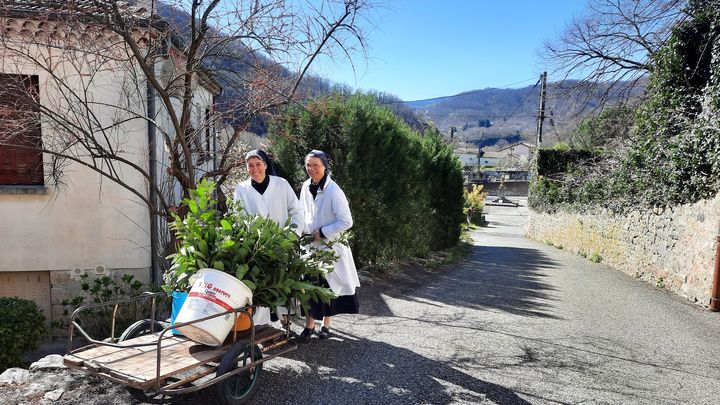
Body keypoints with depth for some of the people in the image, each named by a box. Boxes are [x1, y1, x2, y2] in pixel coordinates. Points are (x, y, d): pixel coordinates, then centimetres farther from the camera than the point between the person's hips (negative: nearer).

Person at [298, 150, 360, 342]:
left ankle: (325, 325, 18)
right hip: (310, 244, 5)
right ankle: (309, 326, 16)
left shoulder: (333, 191, -17)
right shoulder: (306, 187, 2)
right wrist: (306, 232, 5)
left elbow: (346, 221, -17)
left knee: (327, 286, 4)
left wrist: (322, 233, -15)